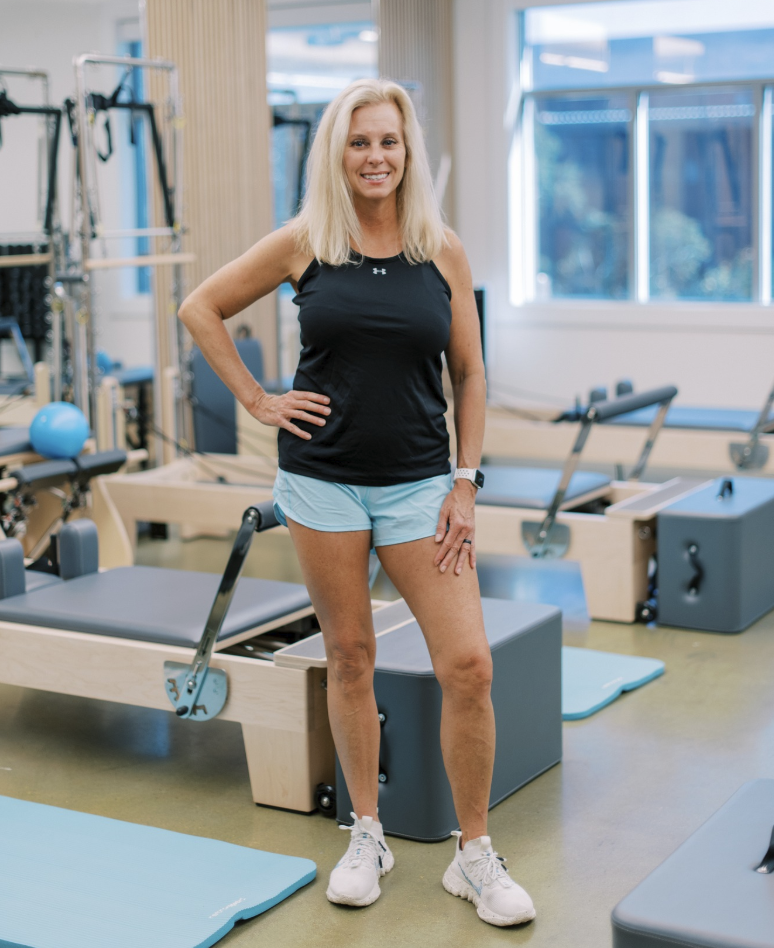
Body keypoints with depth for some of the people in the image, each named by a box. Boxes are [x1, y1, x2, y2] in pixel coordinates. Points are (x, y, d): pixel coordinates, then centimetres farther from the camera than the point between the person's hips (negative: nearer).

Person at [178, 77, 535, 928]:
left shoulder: (442, 249, 1)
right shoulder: (304, 243, 0)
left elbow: (469, 375, 5)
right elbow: (200, 308, 9)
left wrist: (465, 485, -1)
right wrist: (256, 400, 2)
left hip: (418, 483, 0)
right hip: (321, 479, 0)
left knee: (467, 666, -6)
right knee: (349, 658, 9)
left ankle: (474, 856, 10)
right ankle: (368, 836, 27)